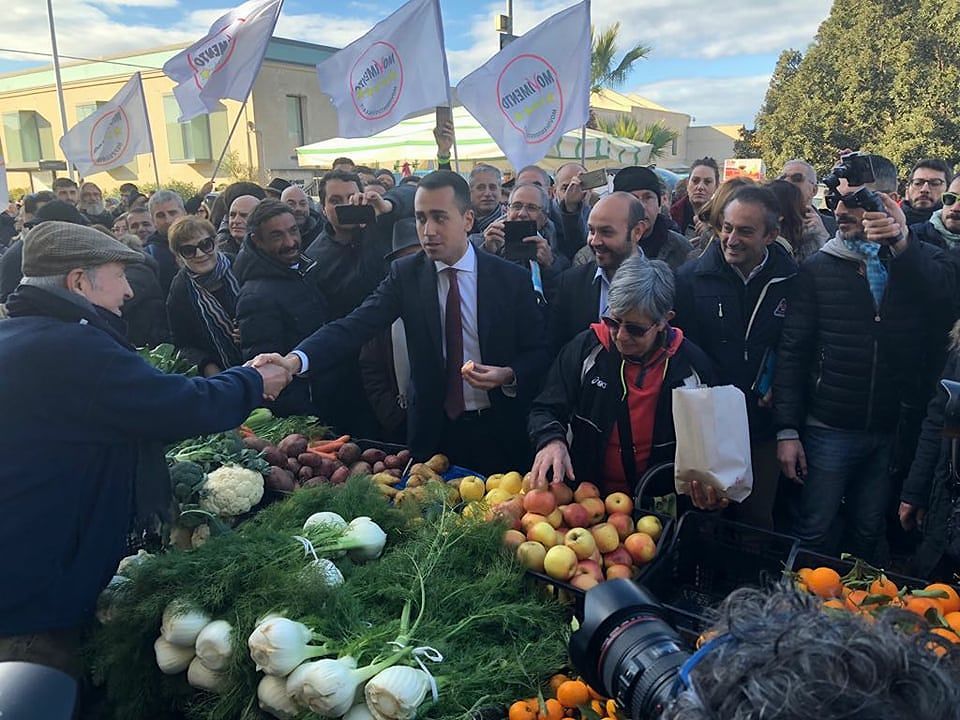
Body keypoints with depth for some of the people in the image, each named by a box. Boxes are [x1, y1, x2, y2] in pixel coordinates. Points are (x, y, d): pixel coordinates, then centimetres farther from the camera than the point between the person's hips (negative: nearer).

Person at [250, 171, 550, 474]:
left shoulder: (512, 278, -7)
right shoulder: (405, 274, -4)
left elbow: (538, 352, -1)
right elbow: (356, 325, -17)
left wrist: (509, 376, -21)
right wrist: (295, 360, -33)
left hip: (500, 432, -1)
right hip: (434, 430, 1)